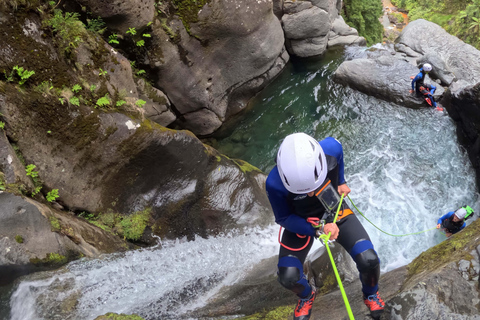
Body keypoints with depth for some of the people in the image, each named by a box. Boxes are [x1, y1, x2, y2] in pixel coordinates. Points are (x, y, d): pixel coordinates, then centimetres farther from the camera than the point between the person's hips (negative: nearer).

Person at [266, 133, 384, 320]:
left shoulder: (331, 149, -32)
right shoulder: (275, 184, -37)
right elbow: (284, 219, -18)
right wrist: (317, 229, -32)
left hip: (335, 210, 1)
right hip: (300, 221, -1)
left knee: (368, 260, -16)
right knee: (288, 277, -16)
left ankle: (371, 294, 23)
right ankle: (307, 295, 25)